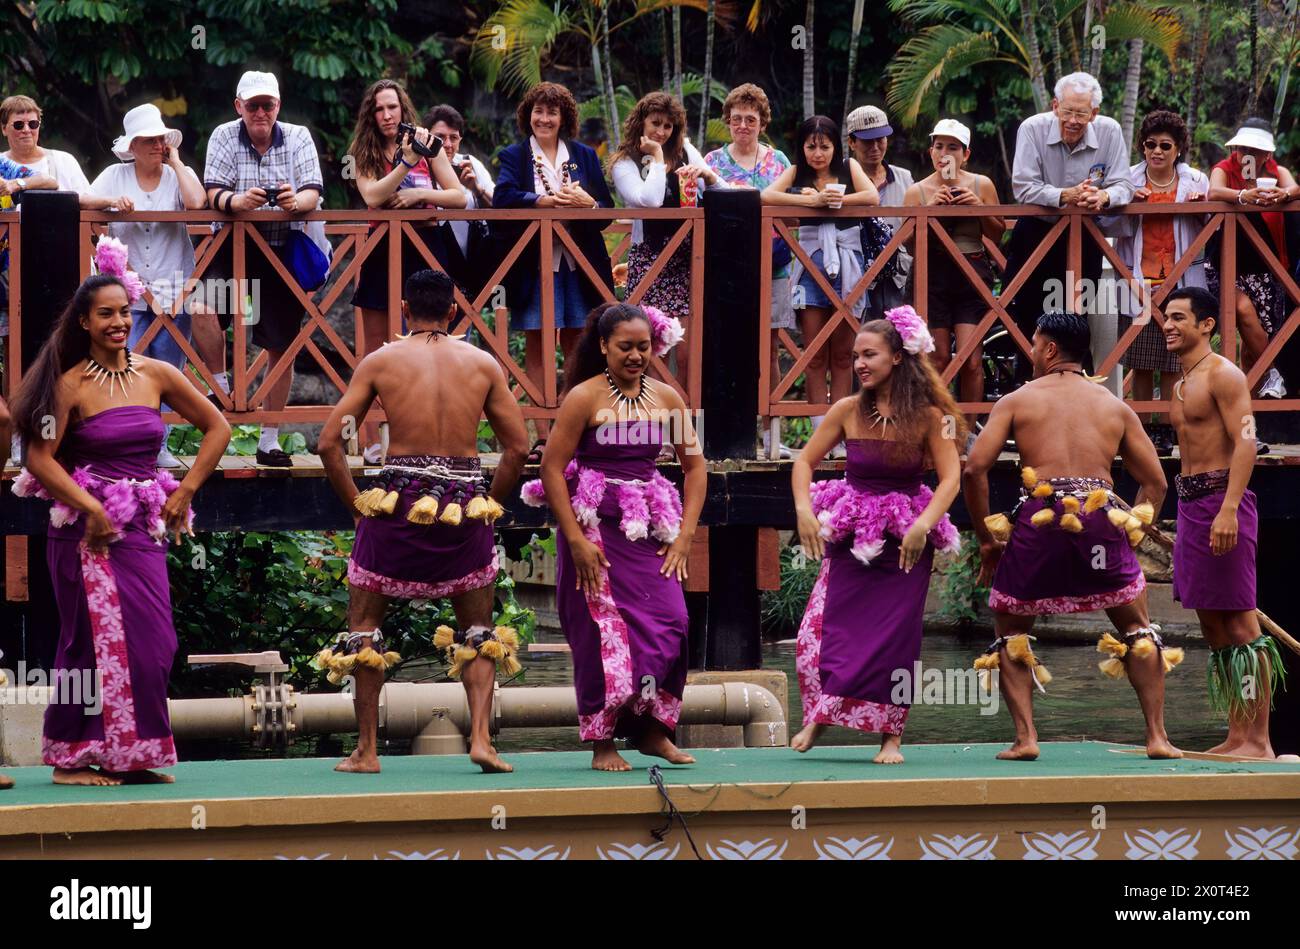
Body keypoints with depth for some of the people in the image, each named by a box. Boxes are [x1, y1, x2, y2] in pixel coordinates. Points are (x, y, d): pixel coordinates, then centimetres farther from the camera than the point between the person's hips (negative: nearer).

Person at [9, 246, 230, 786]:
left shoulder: (157, 376, 6)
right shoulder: (71, 385, -5)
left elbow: (217, 429, 13)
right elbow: (40, 459, -10)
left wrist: (185, 491, 5)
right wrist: (91, 508, -16)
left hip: (143, 527, 4)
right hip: (89, 528, -4)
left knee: (152, 642, 0)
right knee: (96, 640, -5)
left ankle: (130, 756, 8)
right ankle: (72, 759, 2)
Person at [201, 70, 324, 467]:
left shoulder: (298, 138, 2)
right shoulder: (224, 137, -1)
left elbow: (313, 194, -8)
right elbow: (214, 194, -12)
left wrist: (296, 201, -33)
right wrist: (238, 201, -36)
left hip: (283, 251, 1)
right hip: (233, 245, -1)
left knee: (281, 346, 5)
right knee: (204, 303, -31)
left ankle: (270, 441, 16)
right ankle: (221, 386, -9)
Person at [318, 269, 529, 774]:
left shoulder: (379, 362, 3)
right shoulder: (483, 364, 6)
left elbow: (329, 442, 0)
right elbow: (517, 447, 5)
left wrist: (357, 503, 7)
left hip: (398, 498, -1)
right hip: (465, 504, 1)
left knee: (364, 623, 13)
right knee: (478, 629, 16)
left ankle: (366, 749, 11)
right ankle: (480, 738, 0)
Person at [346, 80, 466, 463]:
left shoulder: (426, 145, 5)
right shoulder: (364, 153, 5)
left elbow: (459, 197, 2)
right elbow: (372, 196, -13)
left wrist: (418, 193, -13)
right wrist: (406, 163, -23)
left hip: (425, 248, 0)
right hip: (382, 250, 0)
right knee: (375, 349, 0)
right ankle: (372, 442, 0)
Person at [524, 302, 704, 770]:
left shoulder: (666, 398, 7)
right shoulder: (585, 398, -6)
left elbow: (694, 466, 13)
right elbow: (551, 469, -8)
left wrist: (684, 534, 4)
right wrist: (576, 540, -13)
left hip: (649, 529, 4)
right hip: (595, 526, -4)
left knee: (669, 623, -6)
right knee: (604, 632, -5)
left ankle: (652, 730, 10)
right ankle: (602, 743, 5)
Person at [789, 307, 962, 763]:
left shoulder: (927, 415, -8)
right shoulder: (848, 411, -3)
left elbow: (951, 479, -9)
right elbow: (804, 462, 5)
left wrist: (923, 525, -22)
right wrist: (804, 512, -9)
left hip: (905, 540, -2)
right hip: (851, 535, 2)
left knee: (894, 637, -2)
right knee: (822, 628, -5)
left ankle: (891, 737, 9)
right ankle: (818, 717, 17)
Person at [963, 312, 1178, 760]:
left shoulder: (1017, 400, 12)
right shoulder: (1115, 407, 19)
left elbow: (974, 468, 1)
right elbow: (1155, 482, 17)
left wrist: (986, 540, 8)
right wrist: (1132, 534, 20)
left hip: (1038, 521, -1)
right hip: (1102, 520, 1)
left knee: (1010, 632, 17)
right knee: (1138, 629, 19)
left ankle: (1025, 737, 4)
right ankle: (1157, 736, 11)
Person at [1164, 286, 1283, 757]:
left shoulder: (1222, 375, -8)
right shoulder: (1182, 385, 20)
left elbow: (1245, 443, -16)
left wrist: (1228, 509, -26)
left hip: (1221, 502, -10)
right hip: (1190, 505, 10)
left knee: (1240, 624, -11)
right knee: (1214, 628, 9)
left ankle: (1258, 741, -13)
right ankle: (1237, 737, 12)